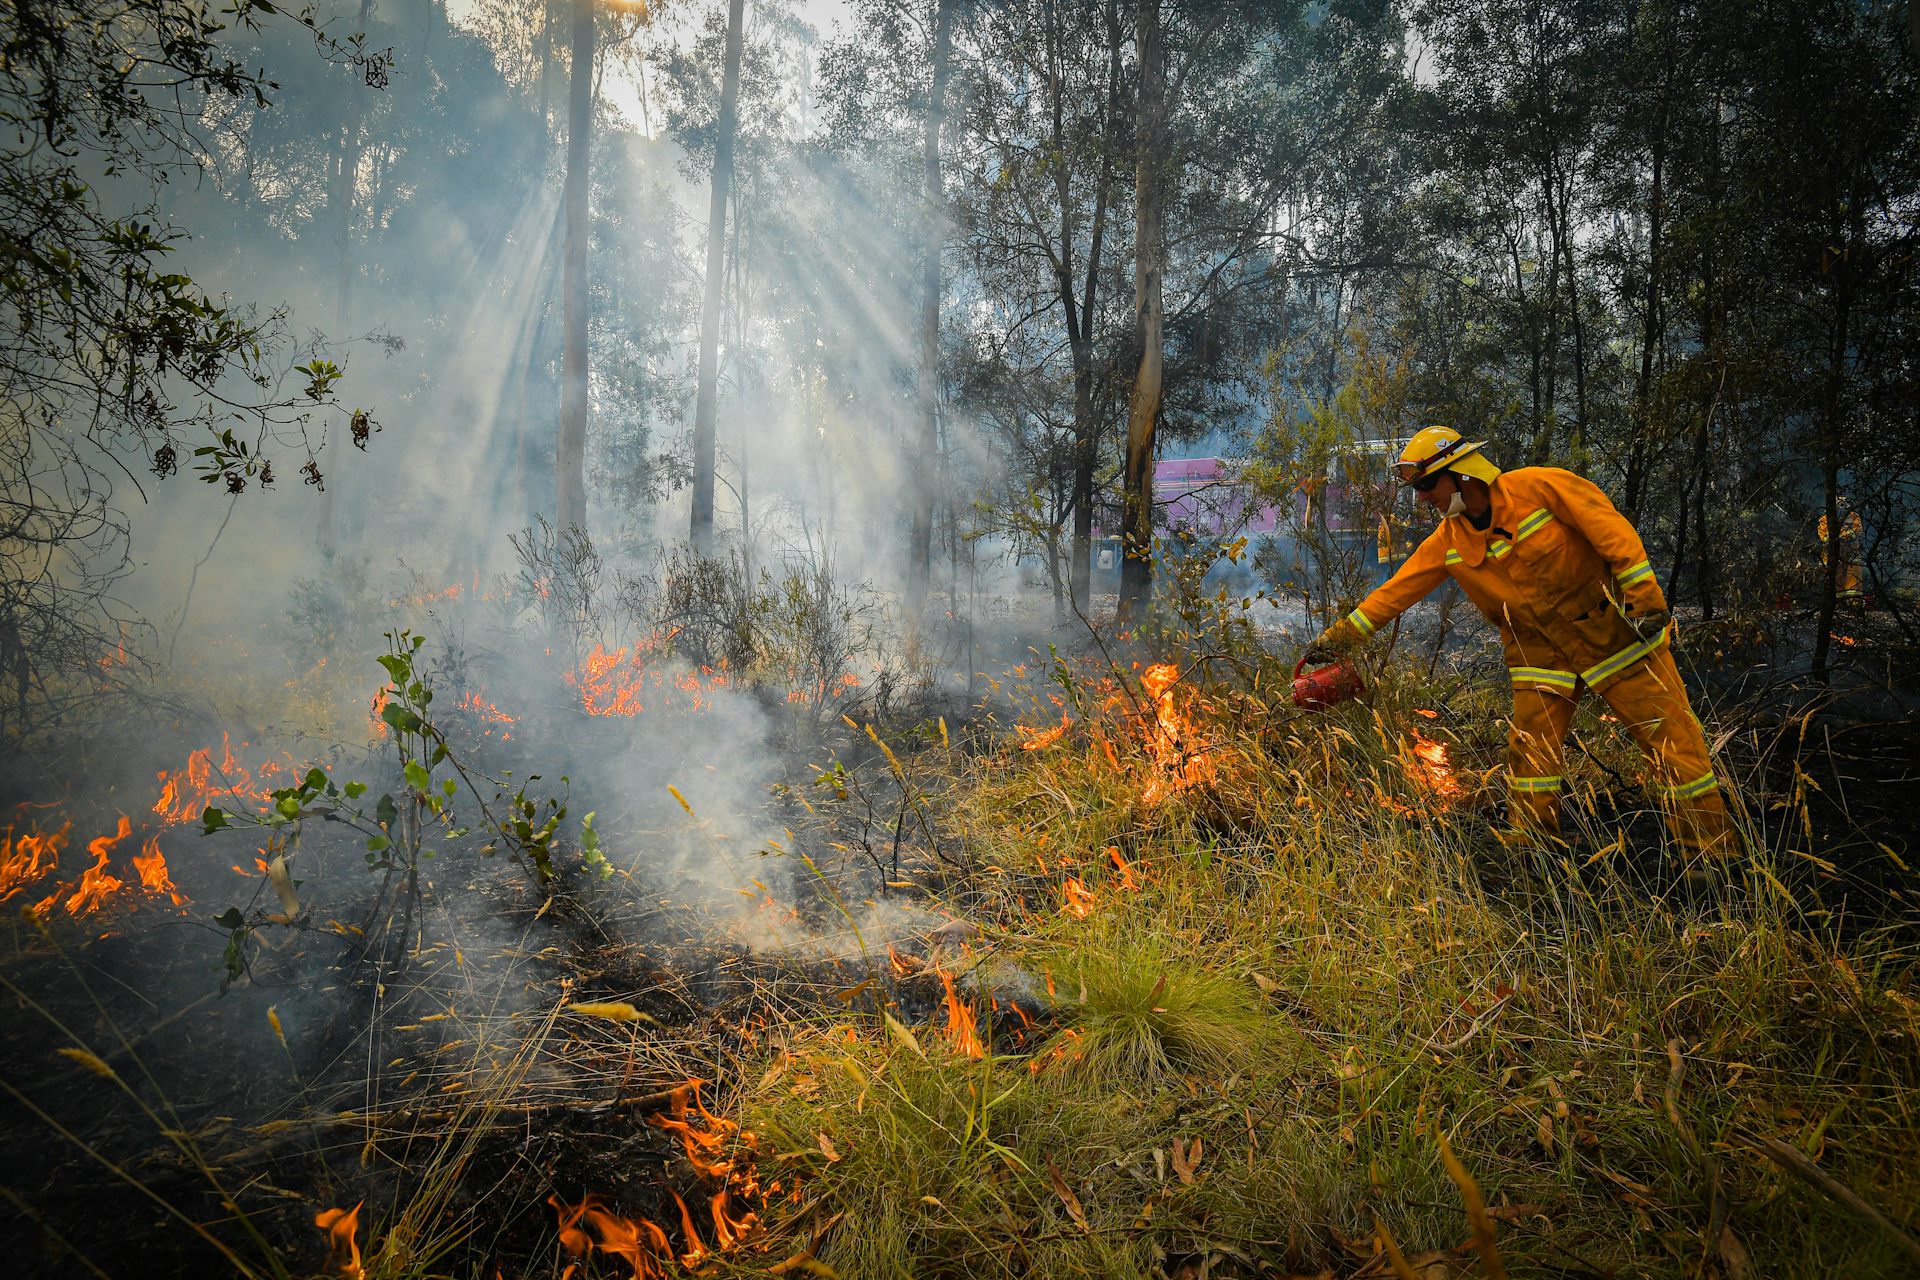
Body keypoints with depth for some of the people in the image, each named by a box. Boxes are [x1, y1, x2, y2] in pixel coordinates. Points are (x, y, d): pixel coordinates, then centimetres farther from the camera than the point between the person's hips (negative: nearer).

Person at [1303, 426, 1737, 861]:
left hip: (1615, 631, -4)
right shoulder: (1448, 542, -1)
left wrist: (1644, 596, -22)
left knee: (1672, 739, -1)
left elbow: (1611, 528, -17)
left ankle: (1713, 854, 10)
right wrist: (1340, 637, 1)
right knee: (1529, 752, -2)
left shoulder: (1538, 486, -16)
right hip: (1542, 652, 4)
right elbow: (1396, 591, 3)